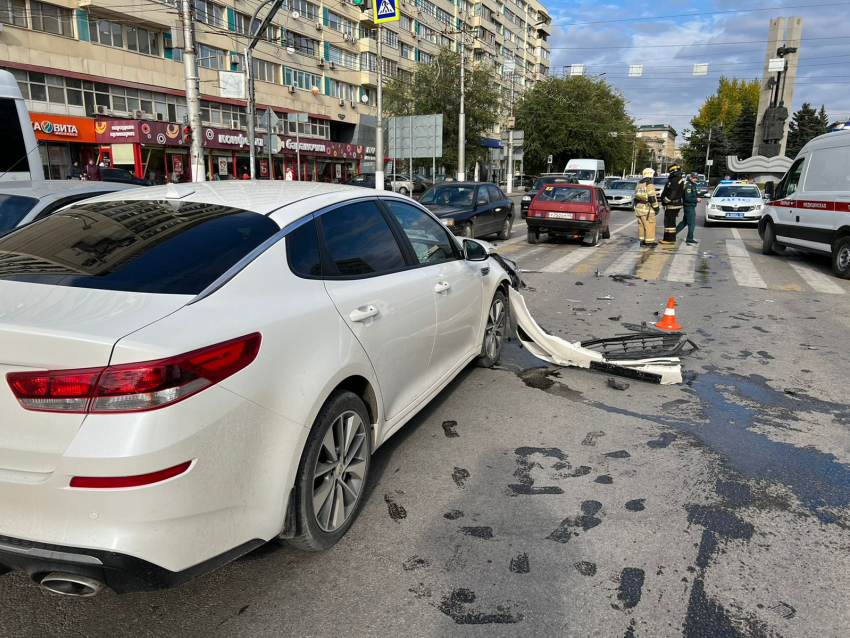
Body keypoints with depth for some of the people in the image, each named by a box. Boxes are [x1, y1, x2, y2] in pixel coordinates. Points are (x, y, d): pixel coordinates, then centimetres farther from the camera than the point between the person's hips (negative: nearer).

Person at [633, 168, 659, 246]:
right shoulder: (650, 185, -12)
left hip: (639, 208, 8)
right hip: (647, 208, -8)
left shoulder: (639, 184, 14)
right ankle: (649, 241, -2)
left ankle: (642, 241, 14)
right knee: (649, 225, -3)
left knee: (641, 225, 12)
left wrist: (636, 207, 26)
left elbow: (636, 198, 19)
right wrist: (656, 207, -10)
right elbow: (652, 198, -18)